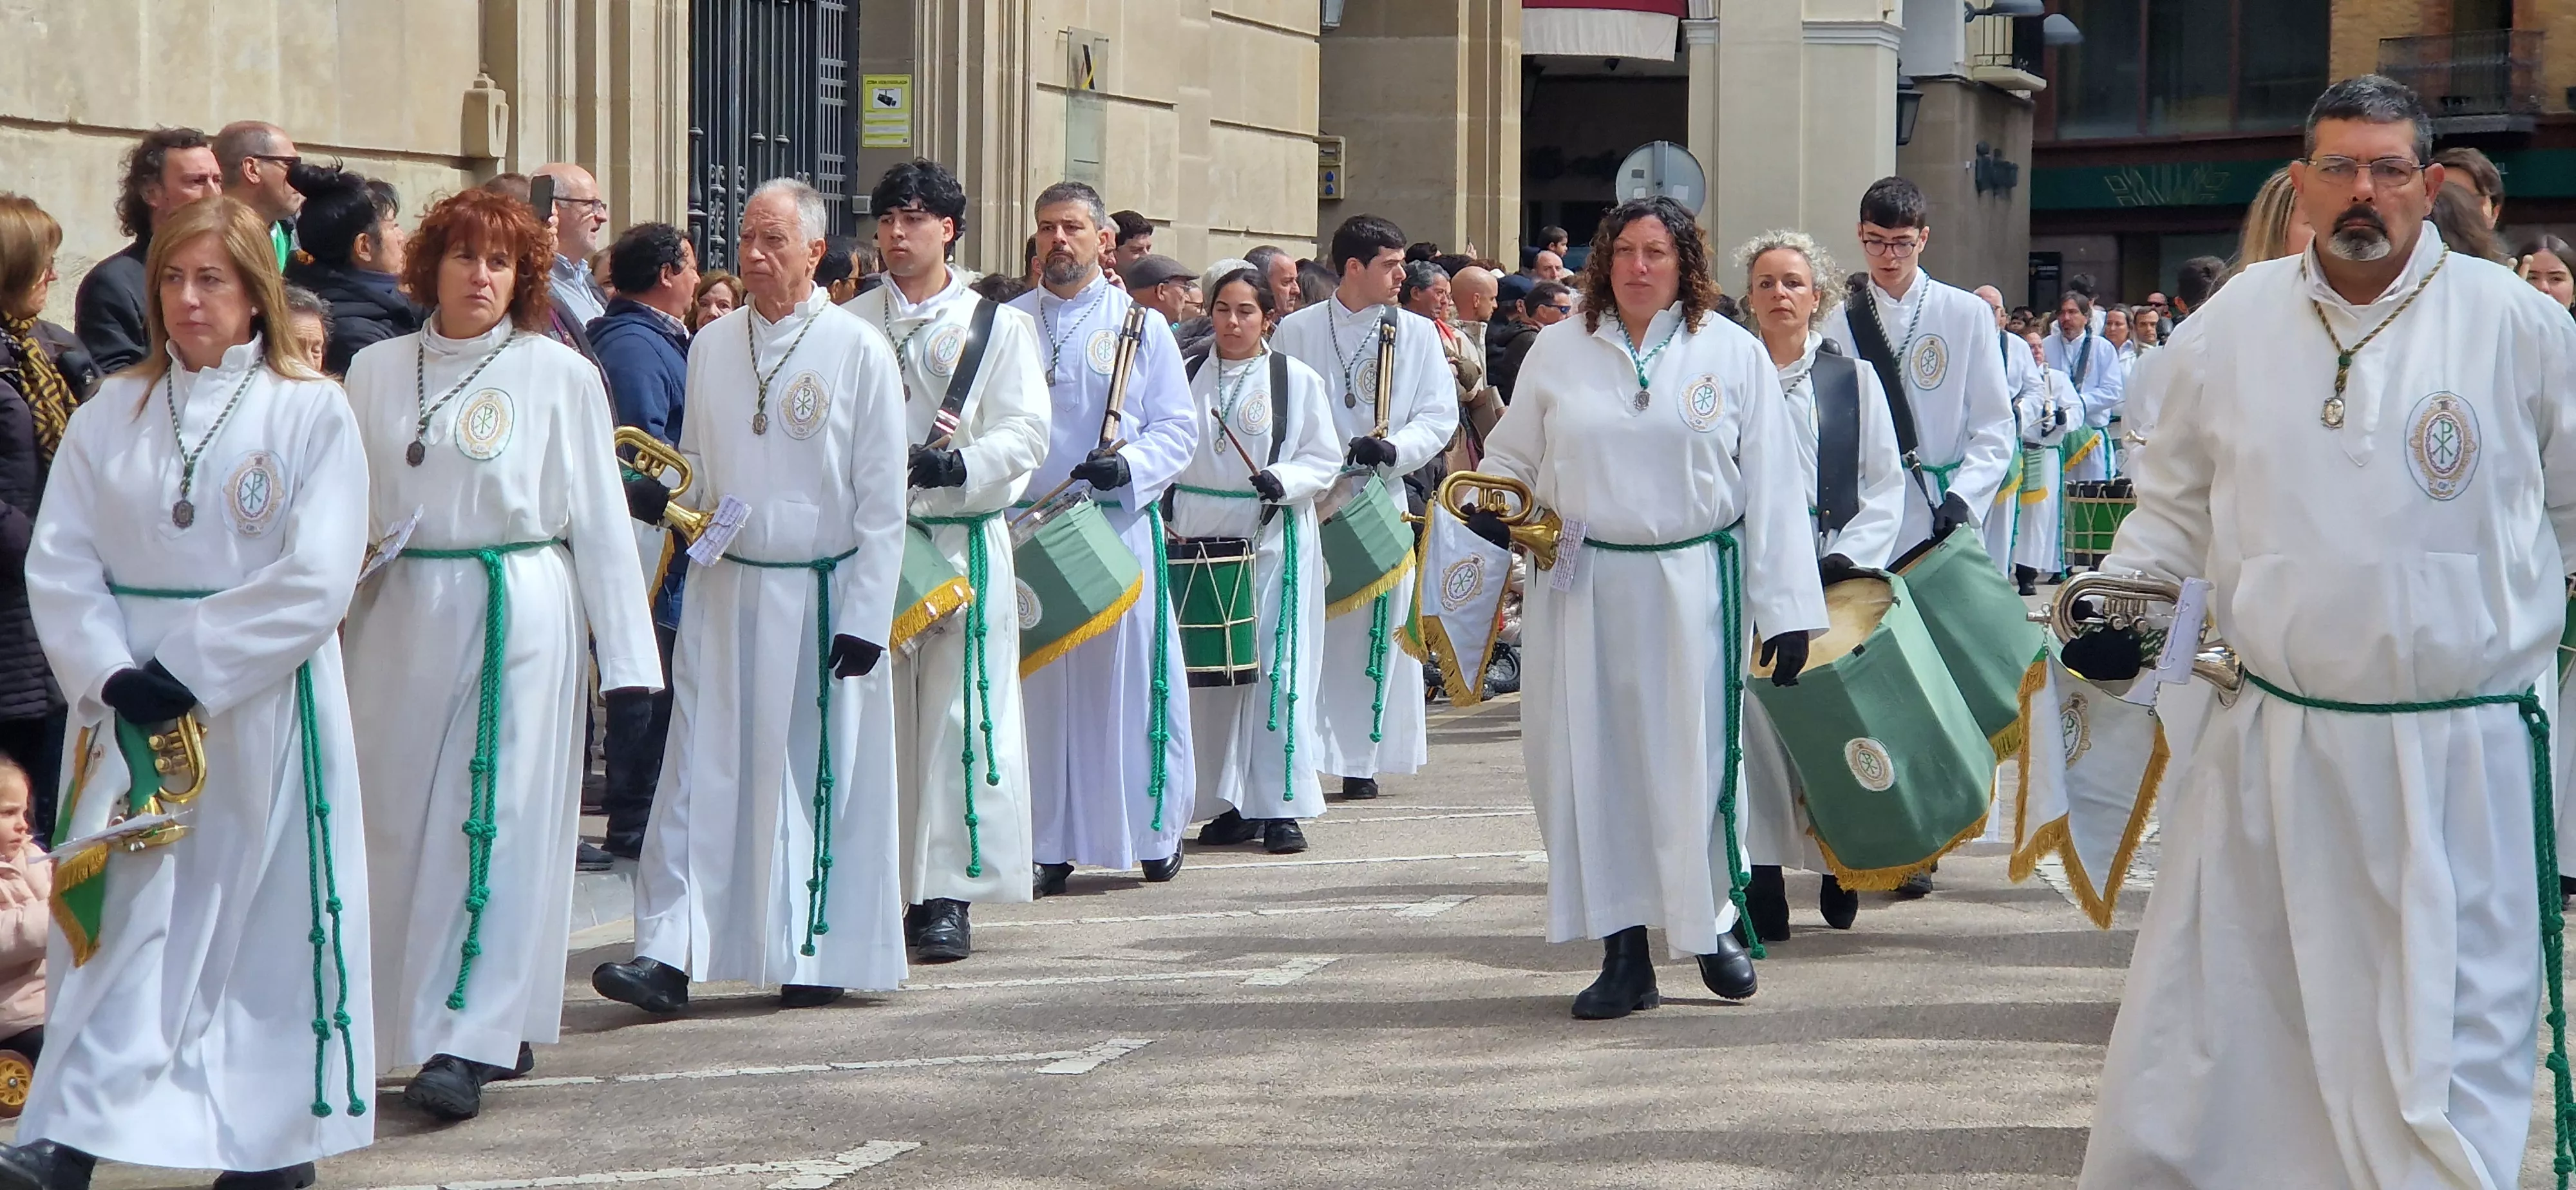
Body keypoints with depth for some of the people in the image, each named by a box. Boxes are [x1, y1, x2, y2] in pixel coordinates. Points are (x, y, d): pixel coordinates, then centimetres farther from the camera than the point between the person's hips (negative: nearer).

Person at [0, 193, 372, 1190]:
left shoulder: (313, 413, -3)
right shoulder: (111, 415, 7)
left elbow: (315, 580, -11)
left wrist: (191, 671, -15)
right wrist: (110, 675, -13)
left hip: (261, 706, -3)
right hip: (128, 708, 3)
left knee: (268, 910, 2)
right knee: (120, 909, 0)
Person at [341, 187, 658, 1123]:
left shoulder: (561, 376, 3)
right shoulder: (375, 372, 11)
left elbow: (599, 519, 2)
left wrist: (626, 656, -1)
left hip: (520, 618, -3)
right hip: (400, 617, 4)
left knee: (497, 824, -7)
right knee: (403, 823, 5)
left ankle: (469, 1043, -8)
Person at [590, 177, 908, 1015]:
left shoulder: (859, 350, -6)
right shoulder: (711, 347, 7)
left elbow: (882, 500, -6)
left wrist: (866, 620, -10)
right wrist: (658, 494, -5)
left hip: (819, 597, -3)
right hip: (723, 591, 4)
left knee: (818, 772, 5)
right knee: (700, 768, -2)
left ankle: (818, 952, 16)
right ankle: (669, 953, -5)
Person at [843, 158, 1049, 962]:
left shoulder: (999, 328, 7)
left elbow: (1026, 434, -2)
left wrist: (960, 463, -20)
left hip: (963, 542, -2)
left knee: (957, 716, -5)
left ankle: (946, 895, 0)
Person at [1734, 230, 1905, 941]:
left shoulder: (1854, 378, 11)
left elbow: (1886, 488, 8)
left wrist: (1847, 559, -6)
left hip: (1835, 579, 1)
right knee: (1756, 720, -8)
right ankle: (1762, 883, -7)